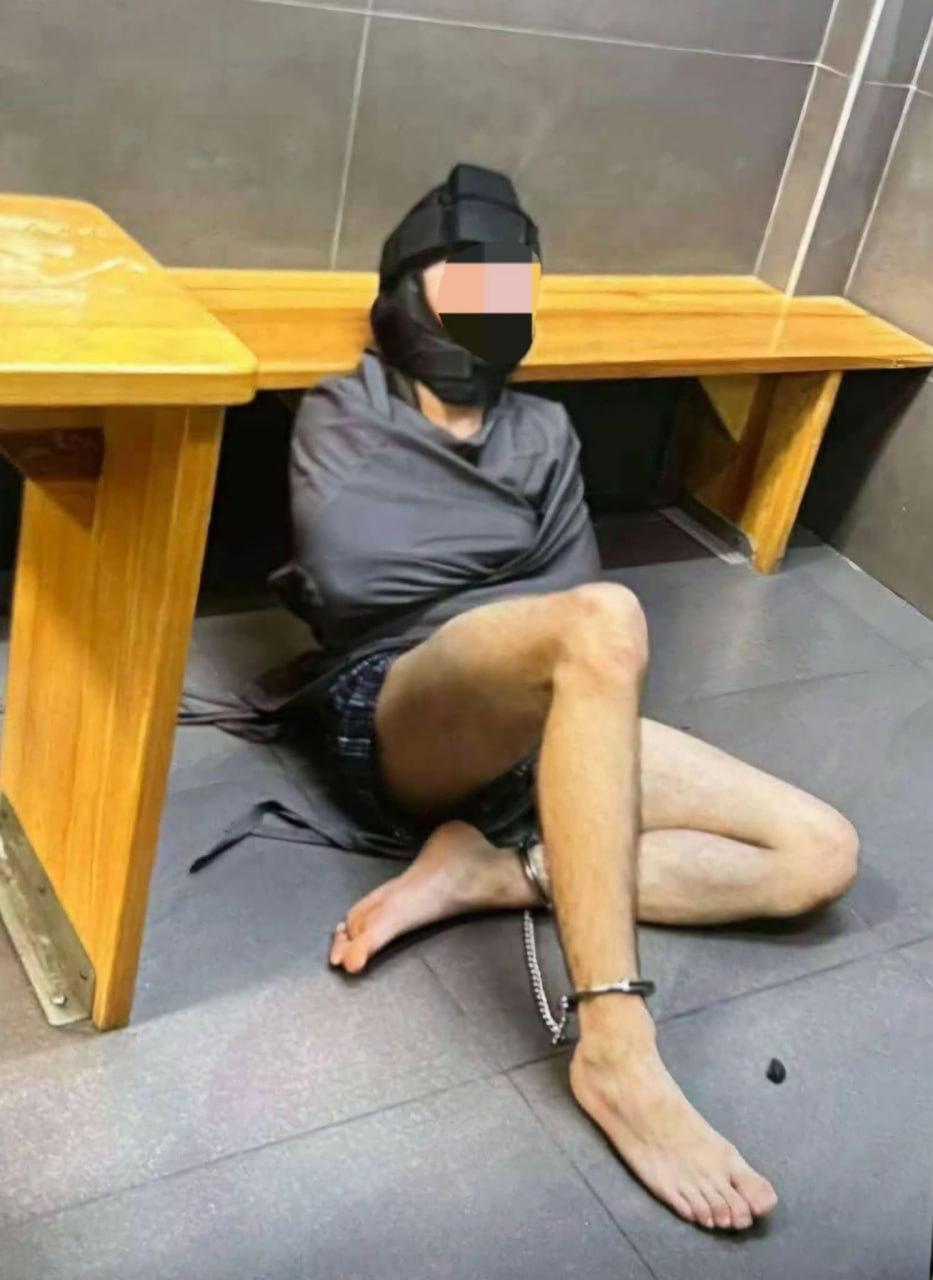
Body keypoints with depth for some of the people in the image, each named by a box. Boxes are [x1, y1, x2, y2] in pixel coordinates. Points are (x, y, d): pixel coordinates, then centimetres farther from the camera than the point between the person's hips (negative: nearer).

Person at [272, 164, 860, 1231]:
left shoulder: (545, 434, 19)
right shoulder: (343, 417, 7)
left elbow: (570, 601, 6)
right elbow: (344, 575, -12)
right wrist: (513, 578, -2)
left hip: (539, 723, 6)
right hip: (395, 716, -5)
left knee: (822, 852, -8)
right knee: (604, 621, -39)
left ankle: (486, 872, -18)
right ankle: (616, 1053, -41)